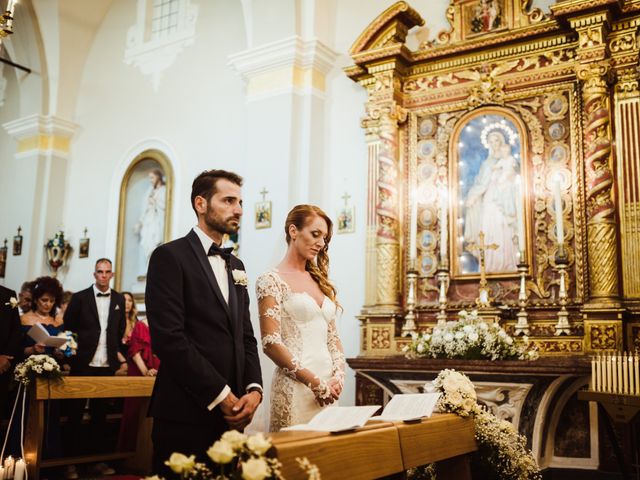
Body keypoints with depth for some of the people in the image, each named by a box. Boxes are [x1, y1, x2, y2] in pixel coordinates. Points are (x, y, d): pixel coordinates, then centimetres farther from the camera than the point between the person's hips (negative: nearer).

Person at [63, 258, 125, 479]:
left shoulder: (119, 299, 7)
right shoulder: (80, 297, -2)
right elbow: (68, 325, 4)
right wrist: (75, 347, 0)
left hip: (107, 365, 3)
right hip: (83, 363, -3)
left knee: (100, 412, 11)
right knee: (76, 411, 5)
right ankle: (72, 460, 13)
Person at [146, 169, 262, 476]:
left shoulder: (235, 265, 17)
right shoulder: (170, 256, -6)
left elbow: (245, 336, 14)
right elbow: (169, 337, -16)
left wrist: (253, 389, -3)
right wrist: (221, 396, -15)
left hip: (231, 413, 7)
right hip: (187, 414, -6)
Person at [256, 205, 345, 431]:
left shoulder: (320, 281, 14)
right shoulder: (272, 281, -6)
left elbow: (333, 336, 15)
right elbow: (271, 343, -13)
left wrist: (338, 376, -1)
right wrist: (316, 383, -13)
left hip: (328, 389, 7)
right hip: (295, 387, -6)